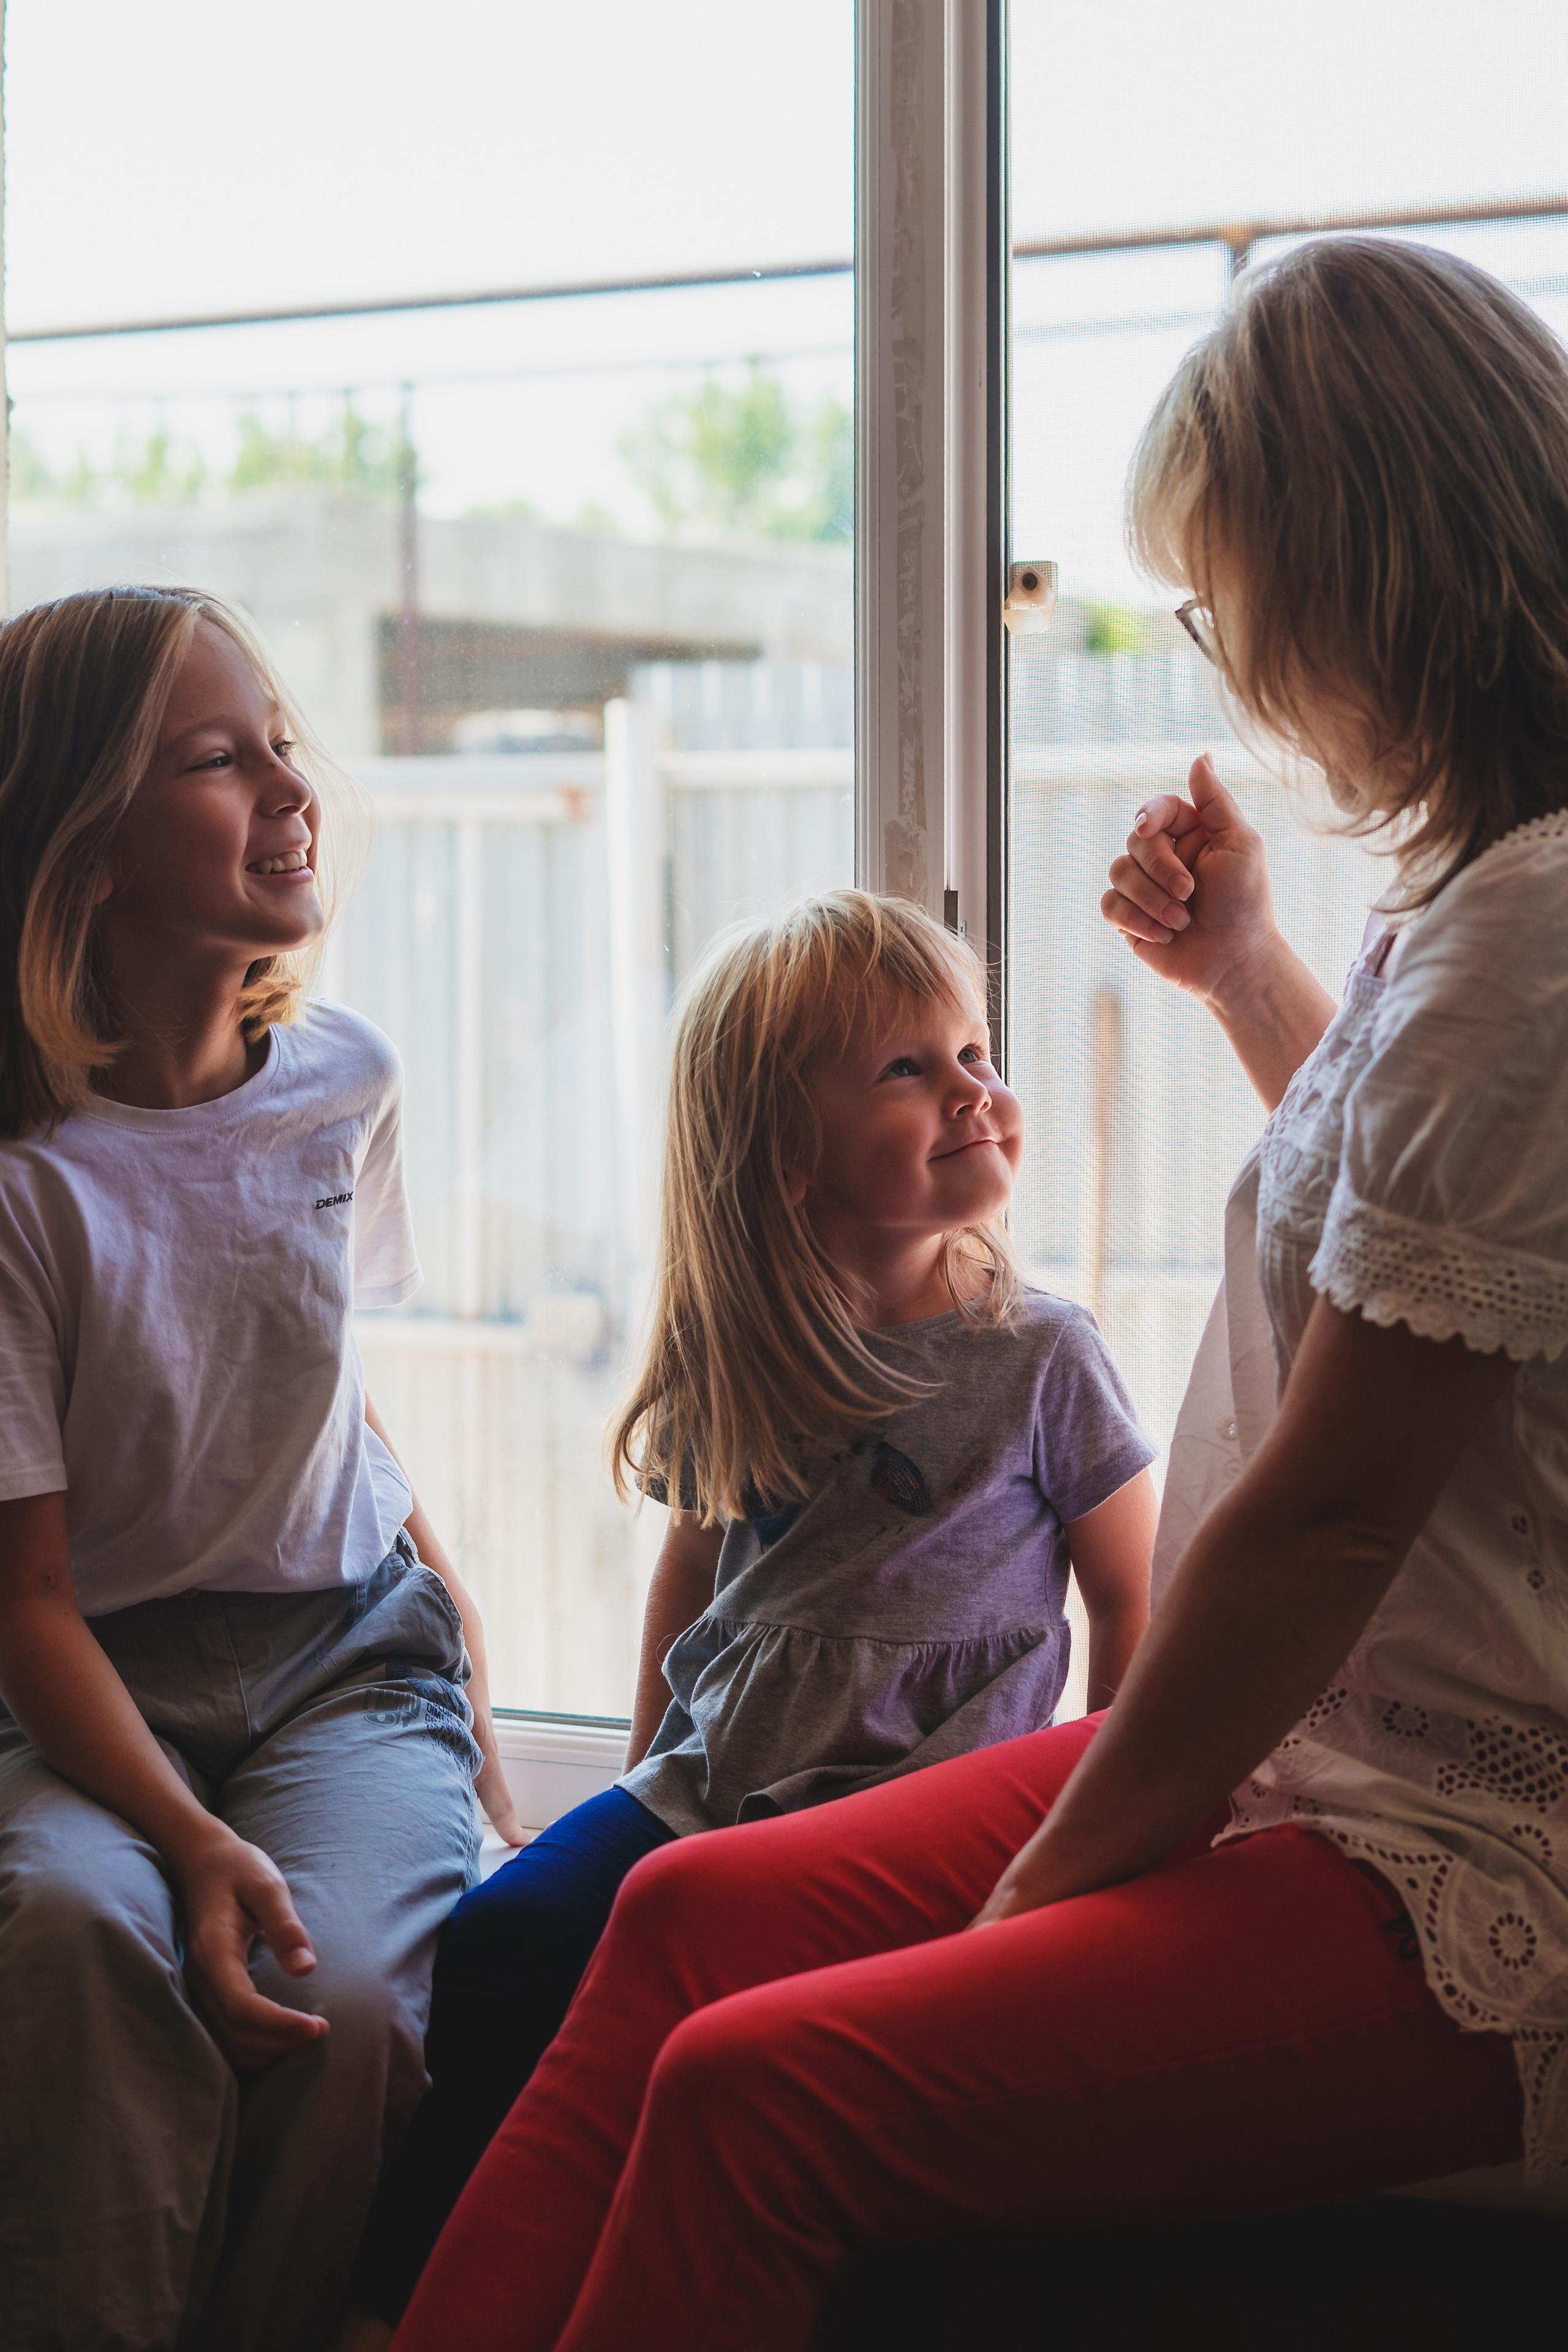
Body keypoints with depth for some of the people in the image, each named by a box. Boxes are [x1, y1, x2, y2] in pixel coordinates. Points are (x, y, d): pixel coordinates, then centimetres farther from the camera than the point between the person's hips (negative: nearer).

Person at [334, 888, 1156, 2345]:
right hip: (704, 1790, 5)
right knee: (494, 1942, -16)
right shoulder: (736, 1358, 8)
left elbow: (1136, 1608, 2)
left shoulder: (1038, 1359, -5)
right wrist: (646, 1782, 19)